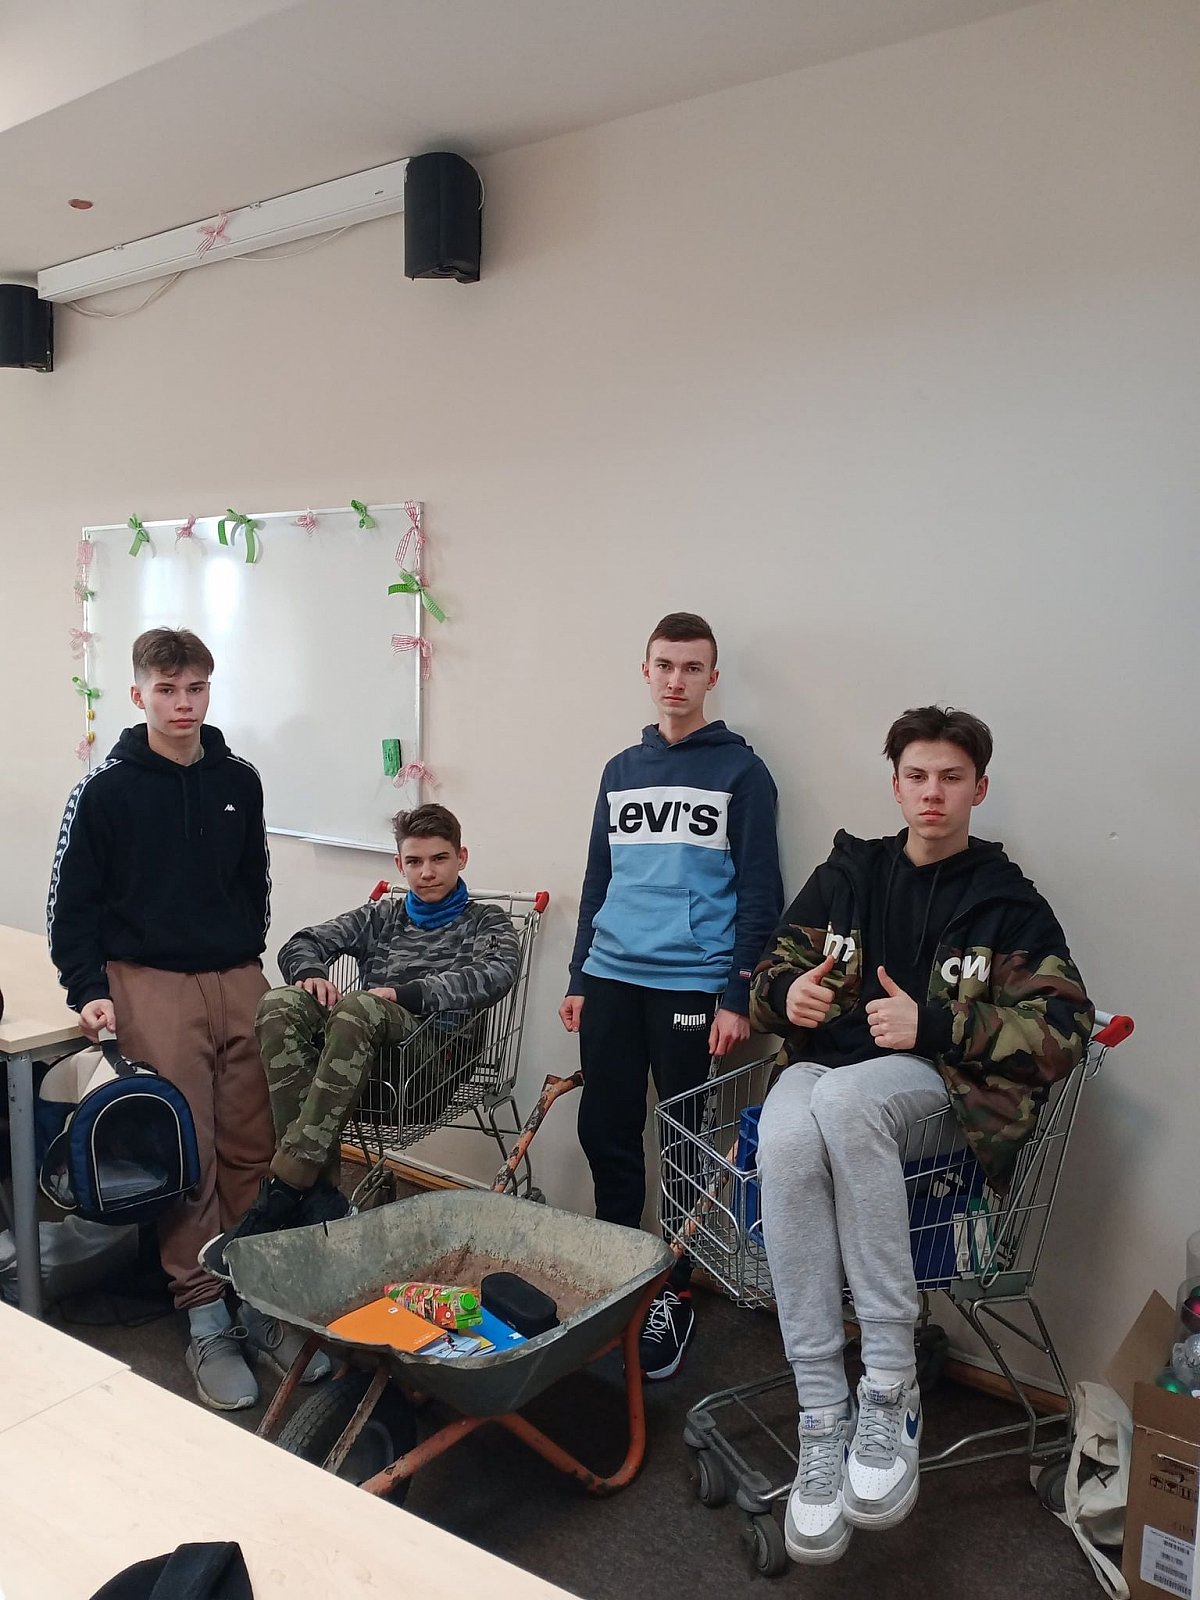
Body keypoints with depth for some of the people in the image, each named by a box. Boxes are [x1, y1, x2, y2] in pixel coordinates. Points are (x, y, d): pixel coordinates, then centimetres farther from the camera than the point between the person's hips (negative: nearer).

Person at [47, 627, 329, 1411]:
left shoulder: (238, 781, 6)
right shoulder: (107, 788, -4)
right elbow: (73, 900, -1)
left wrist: (249, 957, 11)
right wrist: (89, 990, -7)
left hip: (239, 983, 3)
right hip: (153, 986, -3)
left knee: (252, 1151, 6)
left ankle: (263, 1303, 21)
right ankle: (207, 1323, 13)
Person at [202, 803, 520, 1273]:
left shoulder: (487, 923, 16)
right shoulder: (381, 916, 29)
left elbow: (496, 974, -8)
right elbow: (302, 944, 18)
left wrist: (406, 993, -21)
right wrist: (311, 973, -8)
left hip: (430, 1060, -4)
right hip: (361, 1055, 4)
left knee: (357, 1007, -34)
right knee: (280, 1004, -25)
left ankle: (281, 1194, -36)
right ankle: (318, 1194, -32)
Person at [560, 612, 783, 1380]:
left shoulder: (740, 770, -2)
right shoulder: (621, 770, 13)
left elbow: (759, 893, -5)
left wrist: (738, 997, -10)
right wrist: (579, 978, 14)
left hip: (691, 985, -4)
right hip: (612, 979, 5)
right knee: (606, 1132, 10)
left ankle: (675, 1294, 21)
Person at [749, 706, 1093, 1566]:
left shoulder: (1009, 903, 5)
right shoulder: (847, 872, 14)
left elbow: (1065, 1029, -3)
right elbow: (773, 967, 17)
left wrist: (932, 1027, -16)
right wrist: (788, 992, -9)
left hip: (941, 1087, -2)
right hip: (824, 1064, 3)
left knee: (842, 1097, -38)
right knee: (785, 1140, -35)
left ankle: (891, 1387, -28)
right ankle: (824, 1422, -28)